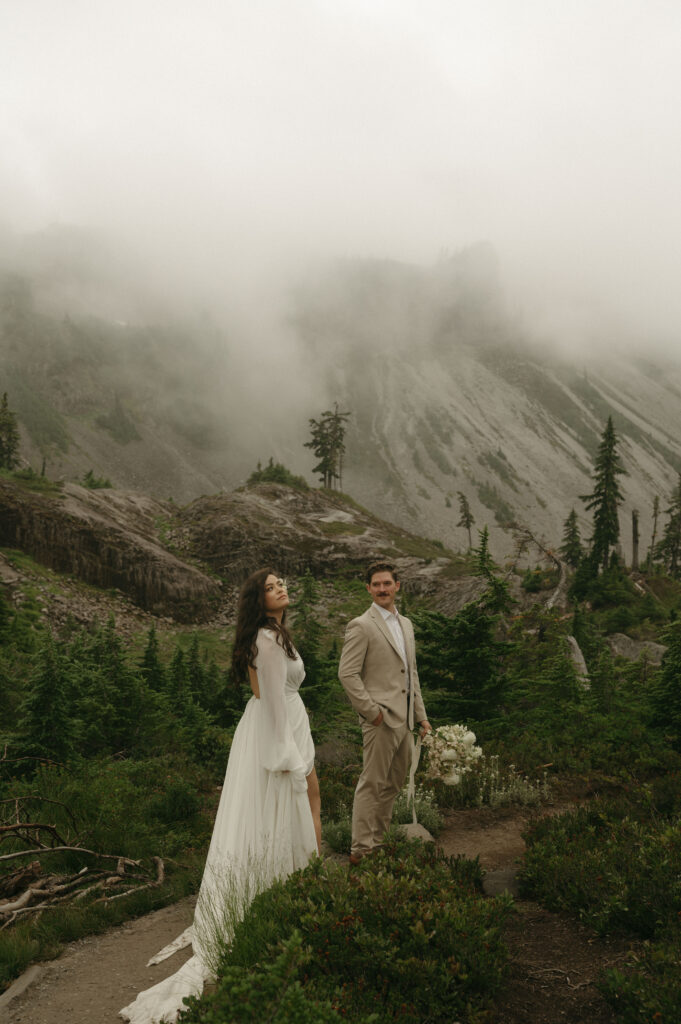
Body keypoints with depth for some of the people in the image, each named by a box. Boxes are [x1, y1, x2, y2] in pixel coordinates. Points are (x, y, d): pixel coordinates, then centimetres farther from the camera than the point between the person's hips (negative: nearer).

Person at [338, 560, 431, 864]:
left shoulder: (406, 624, 16)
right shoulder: (361, 626, -9)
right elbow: (347, 674, -14)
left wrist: (421, 715, 17)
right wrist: (372, 711, -16)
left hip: (404, 721, 8)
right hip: (381, 720, -8)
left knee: (393, 785, 14)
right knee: (372, 784, -3)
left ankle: (378, 841, 26)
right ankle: (361, 850, 6)